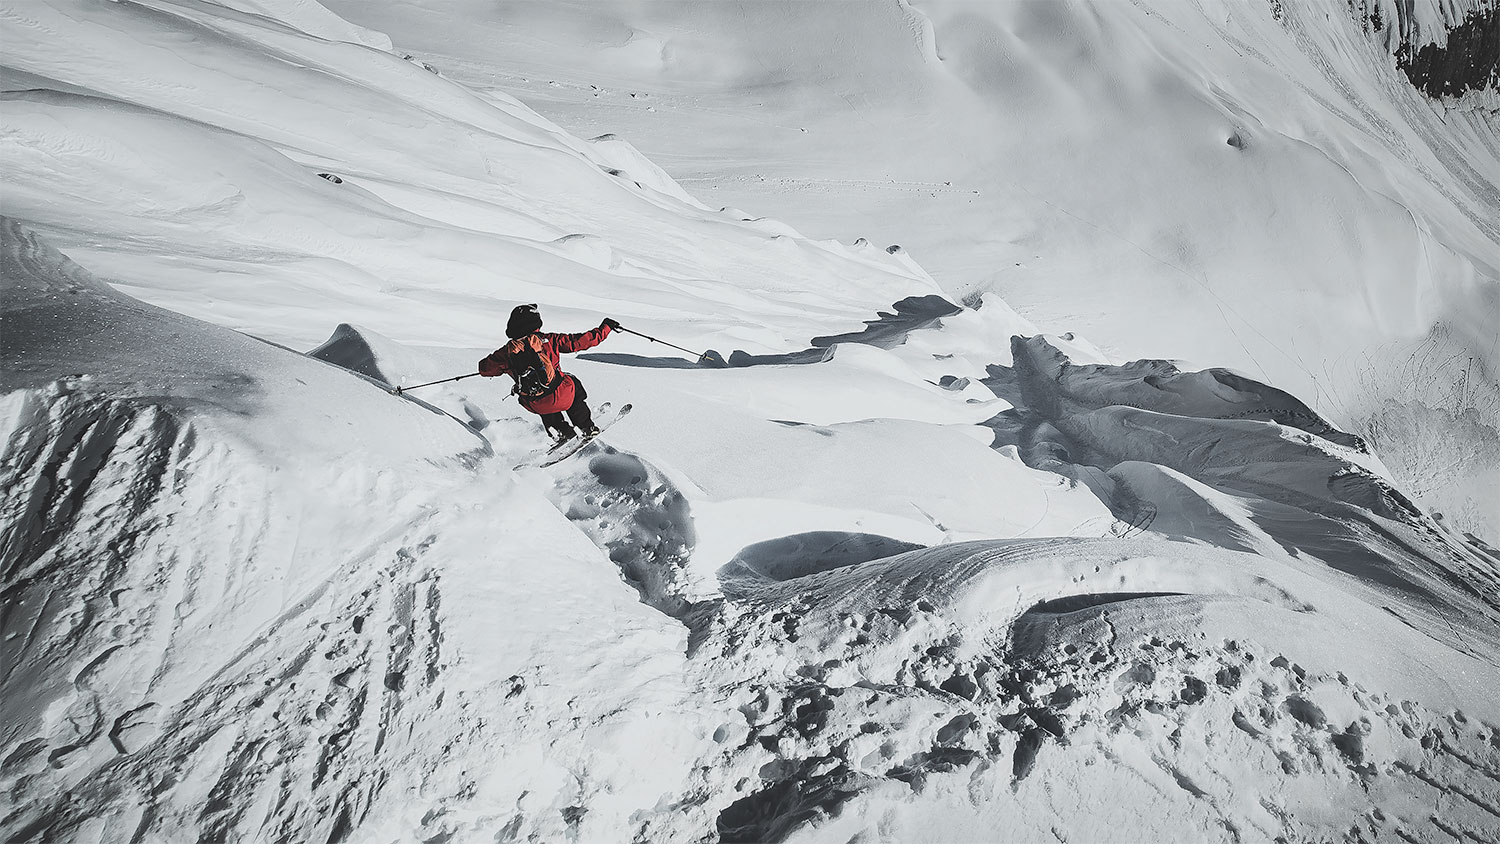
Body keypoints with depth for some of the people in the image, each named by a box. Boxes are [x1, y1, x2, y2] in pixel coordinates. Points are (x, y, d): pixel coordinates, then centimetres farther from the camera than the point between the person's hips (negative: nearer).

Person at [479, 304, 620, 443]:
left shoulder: (507, 352, -4)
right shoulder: (547, 340, -10)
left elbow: (485, 369, 10)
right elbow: (580, 341, -6)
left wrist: (504, 367, 30)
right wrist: (605, 327, 7)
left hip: (533, 405, 2)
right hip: (562, 397, -2)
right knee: (574, 385, 32)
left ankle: (564, 435, 33)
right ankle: (588, 429, 37)